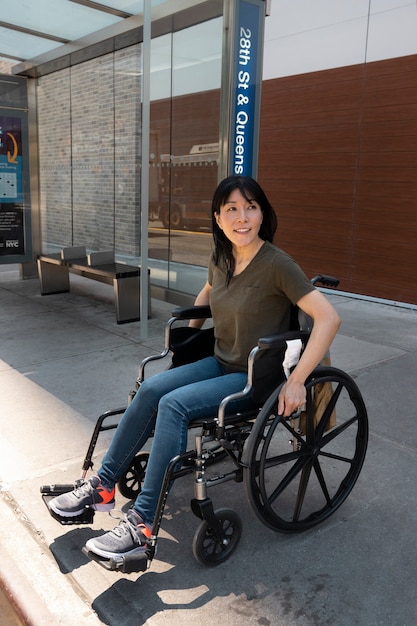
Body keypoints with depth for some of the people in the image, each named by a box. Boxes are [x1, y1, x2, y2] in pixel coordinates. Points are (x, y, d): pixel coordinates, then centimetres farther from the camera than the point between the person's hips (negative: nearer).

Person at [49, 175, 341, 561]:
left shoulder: (277, 265, -19)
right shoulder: (221, 260, 3)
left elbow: (329, 318, -24)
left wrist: (297, 381, -26)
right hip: (220, 363, 7)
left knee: (174, 405, -25)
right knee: (151, 389, -13)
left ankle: (144, 524, -16)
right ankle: (103, 486, 1)